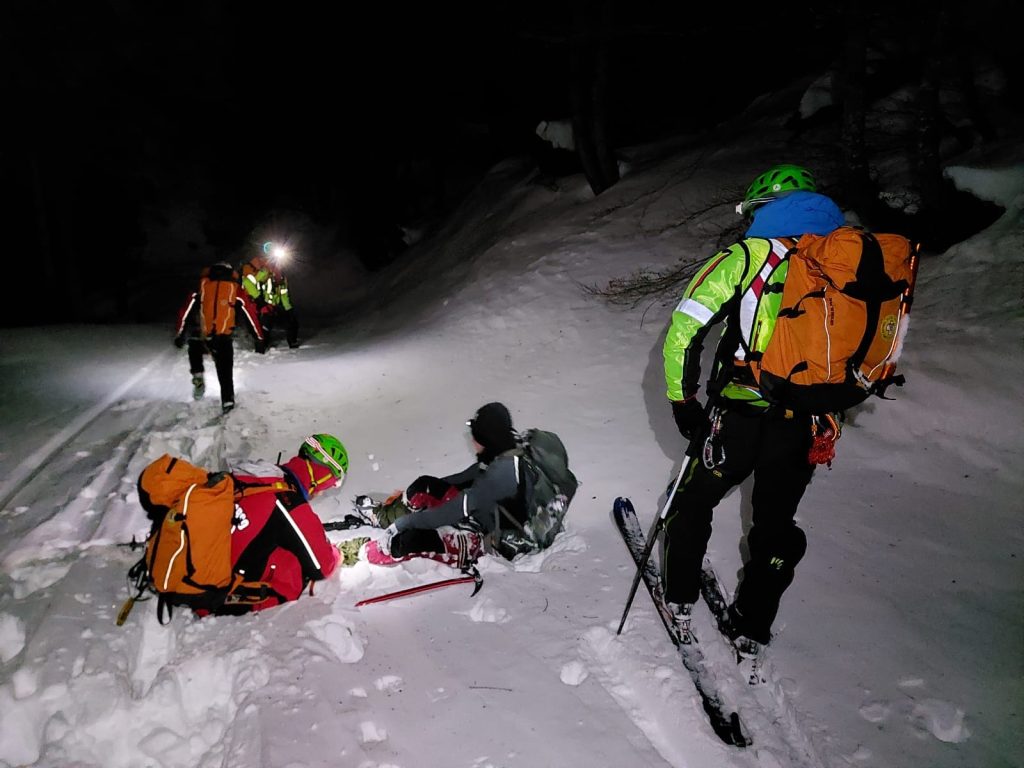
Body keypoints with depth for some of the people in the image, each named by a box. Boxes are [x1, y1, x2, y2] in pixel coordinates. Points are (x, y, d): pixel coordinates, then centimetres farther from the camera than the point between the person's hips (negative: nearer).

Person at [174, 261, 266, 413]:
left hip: (199, 337, 1)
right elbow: (250, 315, 10)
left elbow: (185, 311, 11)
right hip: (223, 339, -1)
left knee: (194, 349, 34)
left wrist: (180, 335, 13)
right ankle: (227, 402, 8)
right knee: (225, 372, 14)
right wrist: (259, 339, 12)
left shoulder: (200, 287, 14)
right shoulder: (236, 290, 12)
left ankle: (197, 377, 17)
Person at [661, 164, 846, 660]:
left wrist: (682, 401, -1)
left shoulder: (746, 256, -3)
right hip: (804, 429, 4)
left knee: (694, 502, 21)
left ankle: (679, 600, 34)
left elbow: (683, 331, -10)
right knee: (775, 525, 21)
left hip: (738, 418, -3)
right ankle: (751, 632, 35)